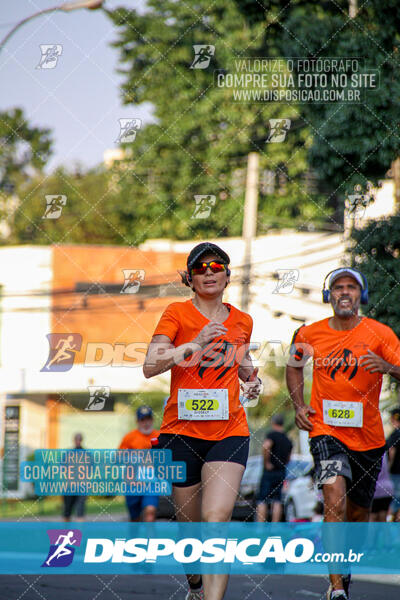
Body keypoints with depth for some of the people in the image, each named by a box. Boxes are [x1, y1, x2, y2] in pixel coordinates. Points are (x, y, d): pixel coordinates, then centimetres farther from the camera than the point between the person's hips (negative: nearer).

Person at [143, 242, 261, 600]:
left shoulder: (242, 321, 9)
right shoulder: (177, 313, -2)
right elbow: (150, 367, -14)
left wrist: (251, 379, 7)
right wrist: (194, 345, -24)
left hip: (229, 432, 1)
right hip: (182, 431, -1)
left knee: (216, 517, -19)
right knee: (189, 523, 10)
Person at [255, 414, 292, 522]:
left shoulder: (272, 435, -9)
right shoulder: (288, 441, 12)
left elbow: (266, 447, -28)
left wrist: (267, 462, -19)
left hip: (269, 472, -6)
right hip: (282, 472, 6)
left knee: (262, 501, -4)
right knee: (277, 501, 6)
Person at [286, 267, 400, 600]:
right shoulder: (310, 334, 1)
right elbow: (294, 365, 21)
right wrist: (299, 405, 7)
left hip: (368, 436, 1)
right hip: (326, 431, -1)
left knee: (357, 512, 13)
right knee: (335, 496, -23)